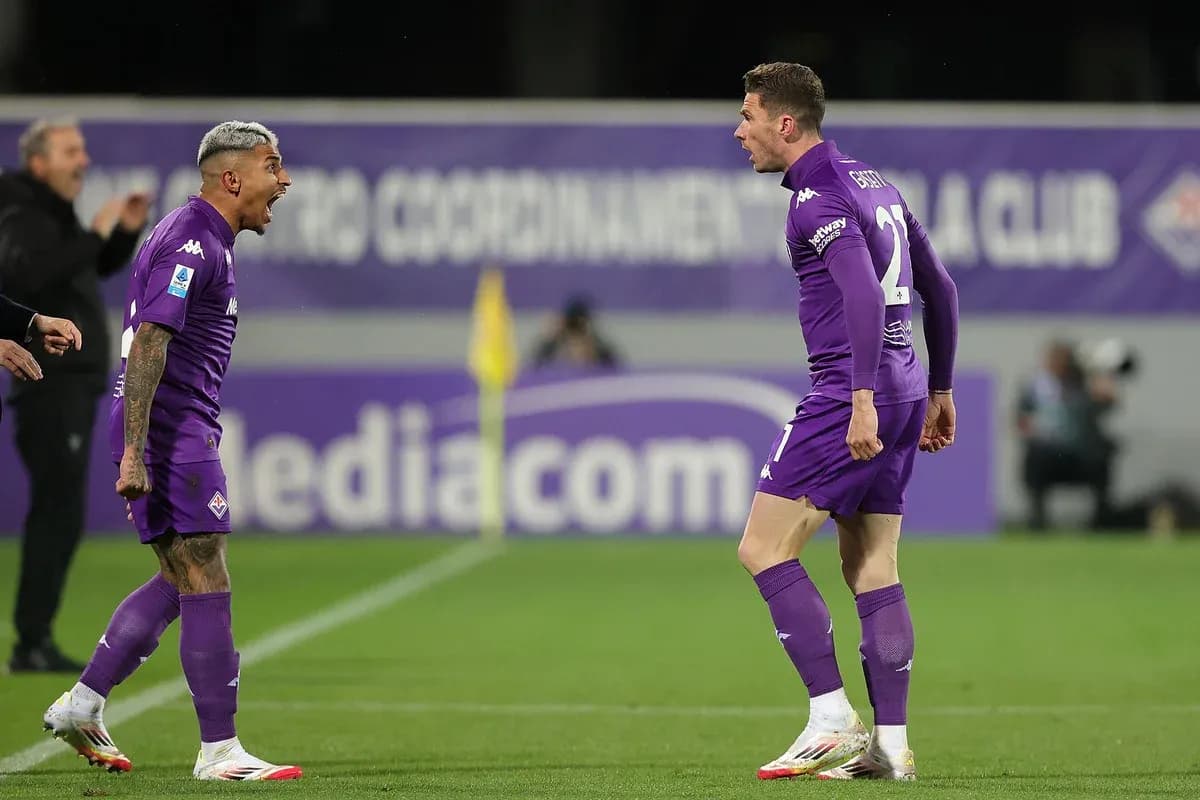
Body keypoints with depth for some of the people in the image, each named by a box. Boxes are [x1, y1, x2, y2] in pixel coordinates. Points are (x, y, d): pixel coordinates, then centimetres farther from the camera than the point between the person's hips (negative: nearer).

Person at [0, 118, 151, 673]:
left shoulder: (57, 215, 16)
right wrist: (97, 232, -28)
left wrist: (127, 230, 11)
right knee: (59, 515, -12)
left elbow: (102, 267, 31)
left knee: (57, 515, 12)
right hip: (52, 383, -10)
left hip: (75, 385, 10)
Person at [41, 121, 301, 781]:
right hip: (170, 431, -11)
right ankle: (219, 751, -6)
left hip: (181, 432, 11)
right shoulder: (191, 244, -15)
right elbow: (148, 345, -22)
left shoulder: (206, 240, 18)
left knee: (180, 584, 15)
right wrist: (134, 454, -27)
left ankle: (81, 706, 16)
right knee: (205, 589, -8)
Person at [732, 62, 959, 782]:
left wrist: (862, 398, -29)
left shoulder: (817, 196, -10)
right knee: (872, 567, 10)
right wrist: (939, 390, 27)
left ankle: (833, 721, -12)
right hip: (904, 391, 9)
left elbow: (863, 293, -24)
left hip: (852, 395, -9)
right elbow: (939, 285, 23)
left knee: (764, 548, -7)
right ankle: (891, 744, 6)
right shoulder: (874, 183, 18)